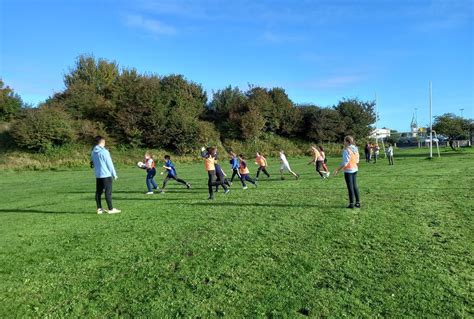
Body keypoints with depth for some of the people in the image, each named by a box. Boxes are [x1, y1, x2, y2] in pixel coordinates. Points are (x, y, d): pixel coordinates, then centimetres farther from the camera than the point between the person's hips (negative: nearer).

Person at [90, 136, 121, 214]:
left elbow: (93, 163, 15)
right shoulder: (104, 151, -13)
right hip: (106, 175, -7)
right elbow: (109, 164, -11)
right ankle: (110, 209, 0)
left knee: (98, 192, 9)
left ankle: (99, 209, 14)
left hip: (98, 175, 7)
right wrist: (114, 174, -3)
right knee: (108, 192, -3)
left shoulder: (93, 152, 8)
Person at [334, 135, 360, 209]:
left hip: (348, 170, -8)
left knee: (350, 187, 0)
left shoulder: (346, 150, -17)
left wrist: (337, 170, -15)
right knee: (355, 186, 15)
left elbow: (345, 163, -21)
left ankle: (351, 204, 6)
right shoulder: (355, 149, 7)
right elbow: (357, 161, 12)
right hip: (355, 169, 8)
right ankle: (358, 203, 21)